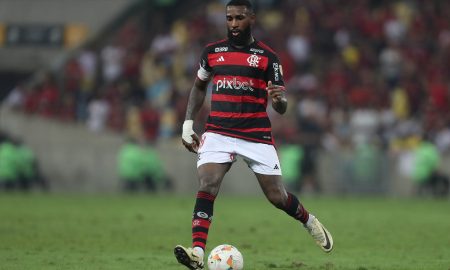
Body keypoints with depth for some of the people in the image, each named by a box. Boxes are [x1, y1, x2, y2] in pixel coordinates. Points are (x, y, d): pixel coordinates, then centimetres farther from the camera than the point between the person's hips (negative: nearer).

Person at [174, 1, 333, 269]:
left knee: (277, 196, 3)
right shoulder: (212, 51, 8)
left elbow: (282, 108, 0)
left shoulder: (267, 56, 0)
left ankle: (310, 222, 35)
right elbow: (199, 87, 24)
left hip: (257, 135, -1)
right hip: (218, 133, 1)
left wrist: (279, 99, -24)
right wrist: (188, 123, 13)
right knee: (207, 185, -20)